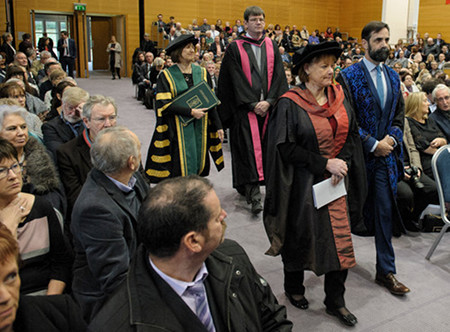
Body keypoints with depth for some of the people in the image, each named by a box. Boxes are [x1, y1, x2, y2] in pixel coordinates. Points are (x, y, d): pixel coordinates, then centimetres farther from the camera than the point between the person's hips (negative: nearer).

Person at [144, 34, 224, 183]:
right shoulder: (167, 75, -3)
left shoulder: (202, 73, 9)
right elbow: (164, 105, -10)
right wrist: (190, 112, -18)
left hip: (199, 128, 4)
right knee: (181, 167, -5)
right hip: (178, 130, -4)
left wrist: (218, 126, 6)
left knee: (197, 164, 7)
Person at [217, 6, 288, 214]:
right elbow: (236, 80, -6)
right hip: (245, 108, -4)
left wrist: (268, 101, -10)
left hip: (267, 106, 4)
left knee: (263, 146, 7)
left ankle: (244, 186, 21)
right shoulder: (235, 48, 0)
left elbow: (278, 76, 4)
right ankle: (254, 195, -11)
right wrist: (253, 104, -13)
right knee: (249, 148, -8)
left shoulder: (272, 46, 10)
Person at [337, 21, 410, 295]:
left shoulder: (393, 77, 10)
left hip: (385, 155, 4)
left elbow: (400, 113, 12)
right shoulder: (349, 76, -9)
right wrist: (373, 144, -15)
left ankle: (386, 271, 16)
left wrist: (392, 138, -6)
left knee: (385, 212, 5)